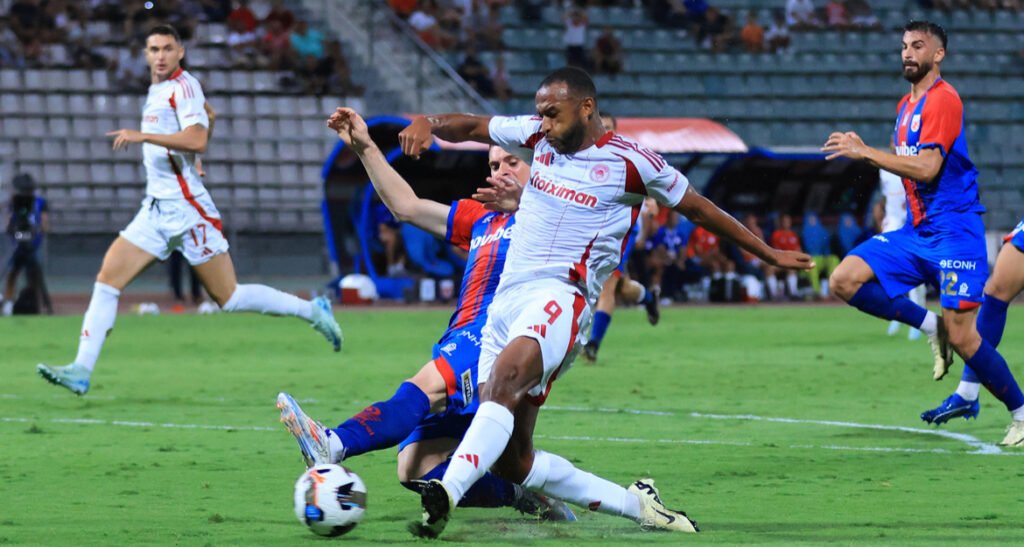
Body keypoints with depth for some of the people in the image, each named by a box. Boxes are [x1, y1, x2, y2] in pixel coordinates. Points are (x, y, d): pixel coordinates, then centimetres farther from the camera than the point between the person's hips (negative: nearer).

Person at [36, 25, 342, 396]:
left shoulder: (184, 87, -10)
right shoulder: (156, 91, 16)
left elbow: (197, 140, -25)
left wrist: (143, 136, -28)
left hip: (187, 209, -8)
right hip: (156, 209, 8)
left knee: (229, 298, -4)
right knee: (107, 280, -5)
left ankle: (313, 310, 12)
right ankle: (81, 371, -9)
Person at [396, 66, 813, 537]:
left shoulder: (630, 162, 0)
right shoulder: (540, 136, 13)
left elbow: (700, 210, 12)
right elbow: (471, 128, 19)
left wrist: (770, 255, 18)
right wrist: (429, 123, -5)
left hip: (559, 299, -6)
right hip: (506, 300, 6)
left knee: (506, 376, -38)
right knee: (509, 460, 1)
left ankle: (445, 496, -54)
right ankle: (636, 504, 16)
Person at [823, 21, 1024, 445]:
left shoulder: (942, 99, -12)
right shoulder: (906, 106, 15)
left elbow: (927, 168, -22)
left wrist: (866, 152, -21)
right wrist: (863, 152, 8)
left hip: (954, 230, -8)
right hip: (916, 231, 8)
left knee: (961, 338, -12)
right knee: (845, 280, -10)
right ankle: (929, 325, 4)